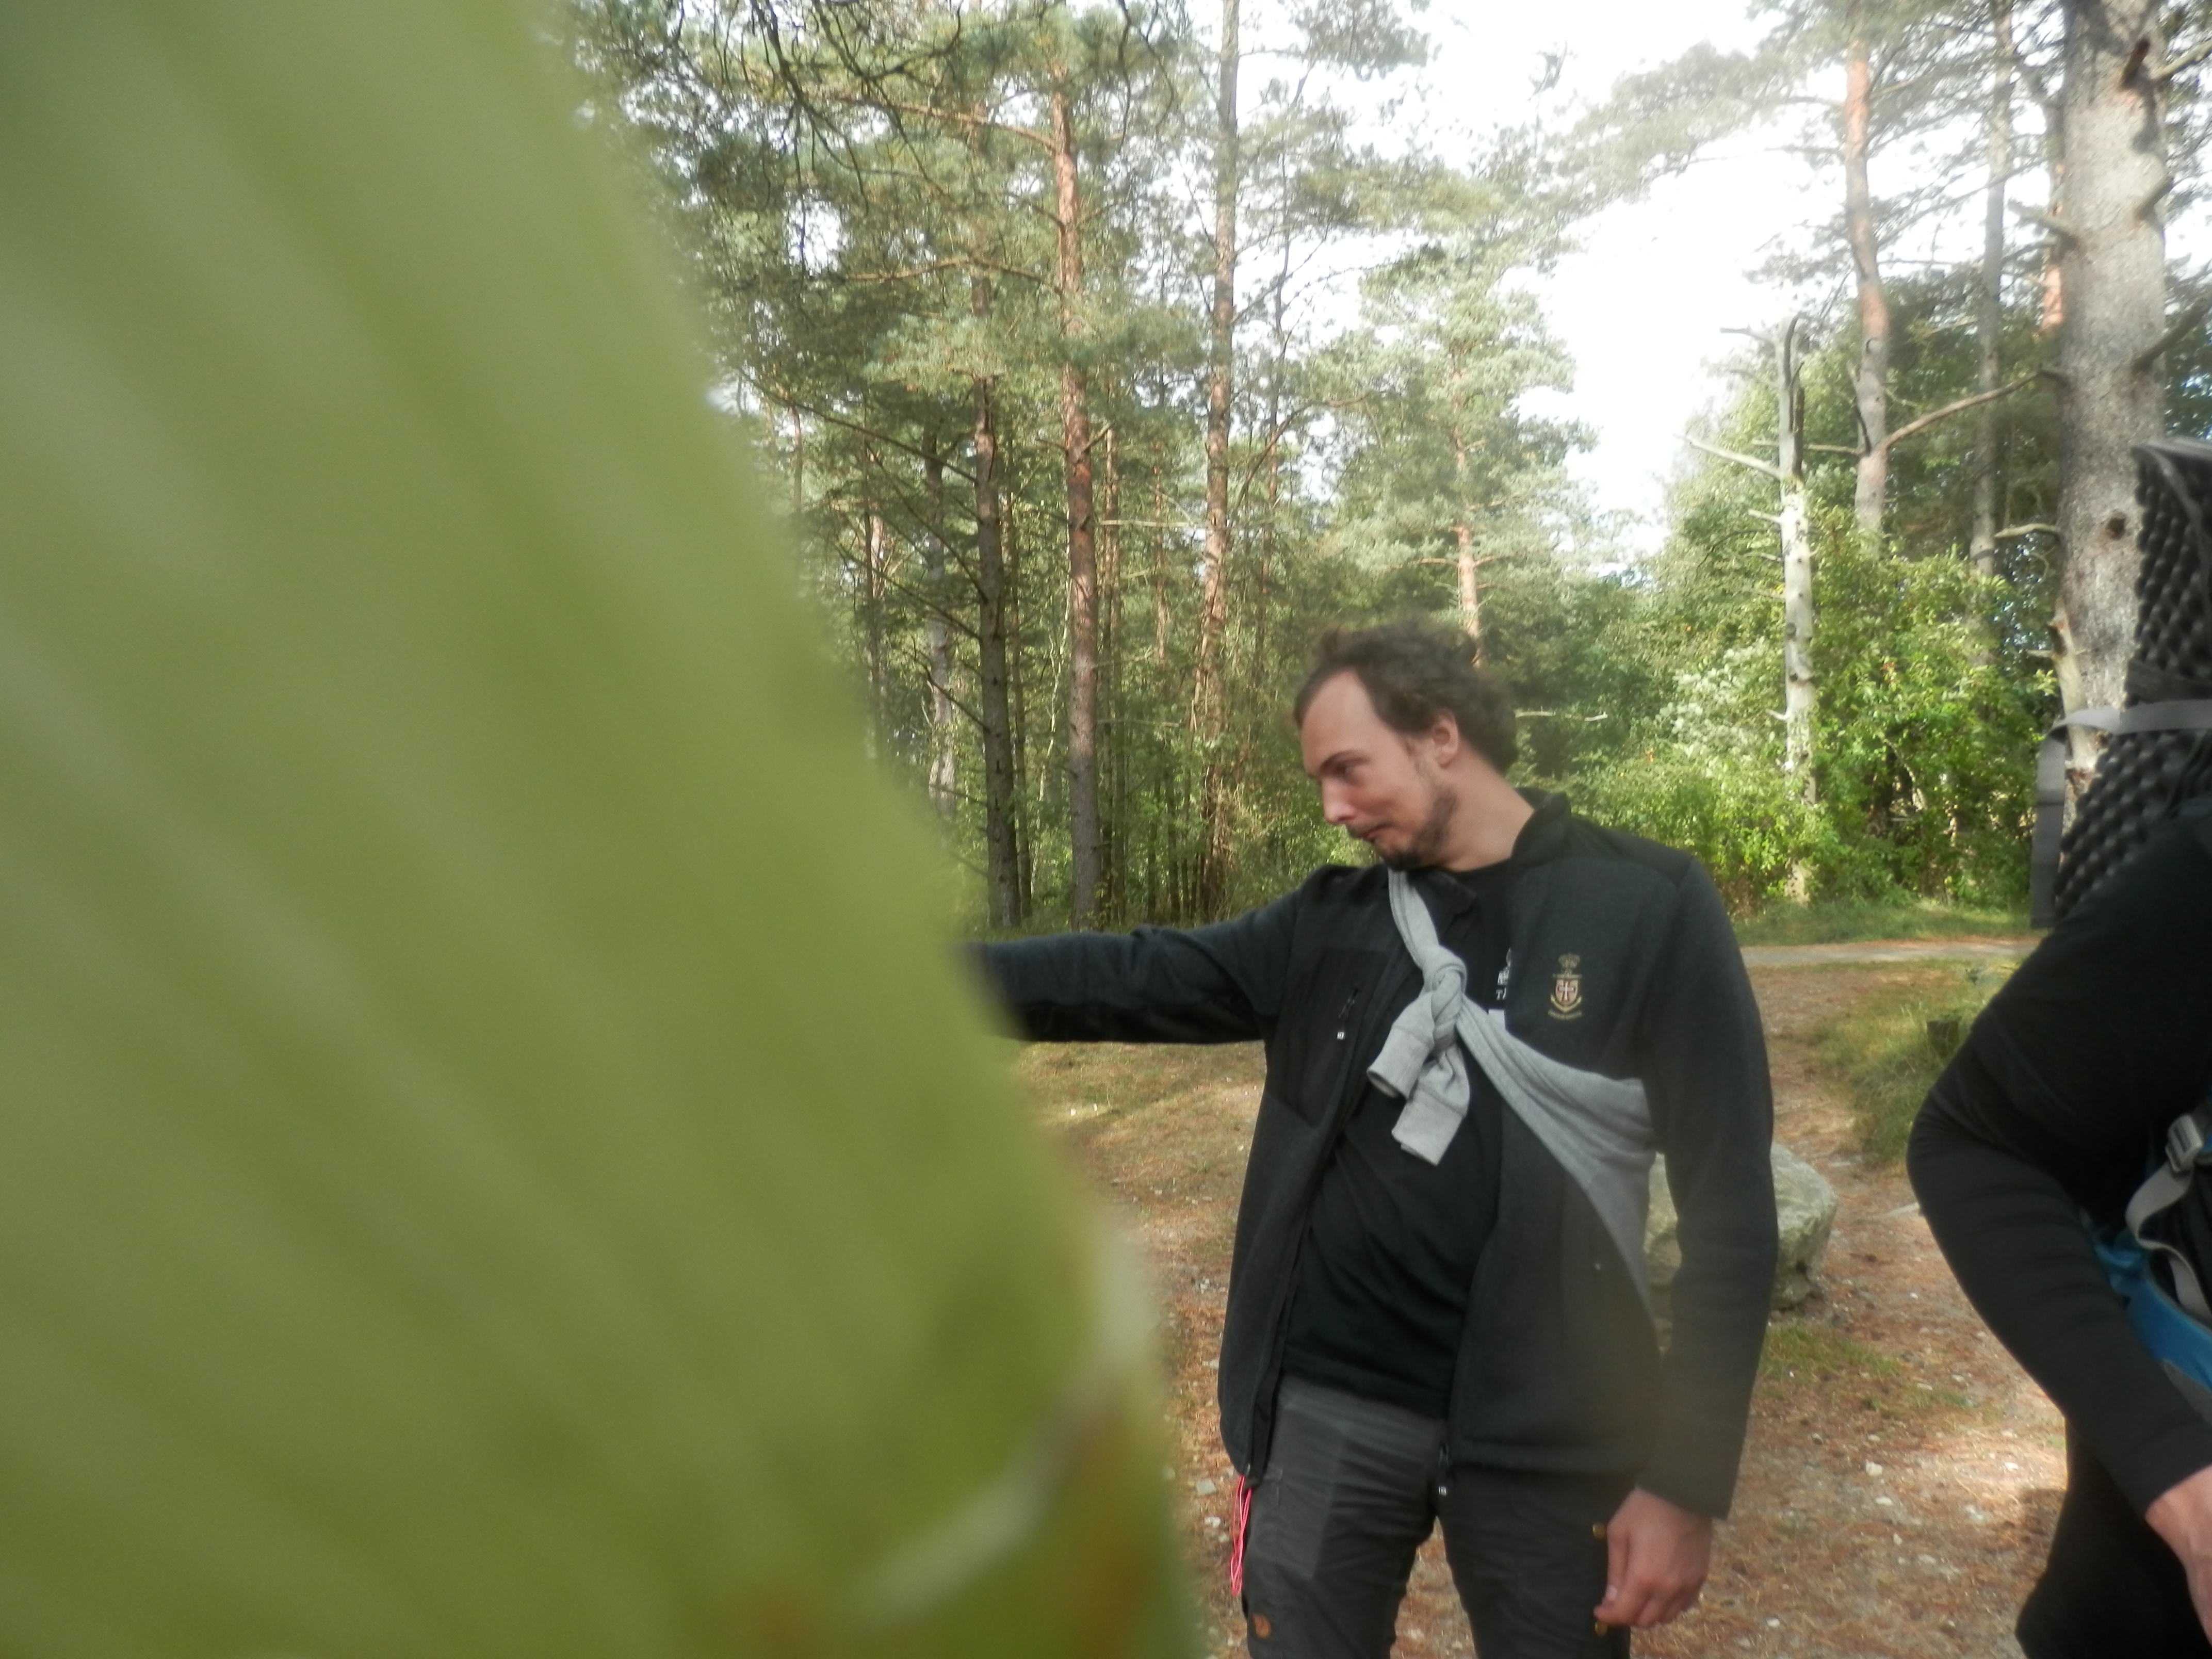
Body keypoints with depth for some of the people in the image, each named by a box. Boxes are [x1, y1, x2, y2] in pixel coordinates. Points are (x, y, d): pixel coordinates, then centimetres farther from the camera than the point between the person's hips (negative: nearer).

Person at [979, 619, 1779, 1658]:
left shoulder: (1649, 910, -9)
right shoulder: (1332, 923, 2)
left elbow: (1728, 1206, -8)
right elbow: (1134, 977, -2)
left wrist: (1687, 1475, -9)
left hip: (1545, 1434, -2)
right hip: (1330, 1407, 3)